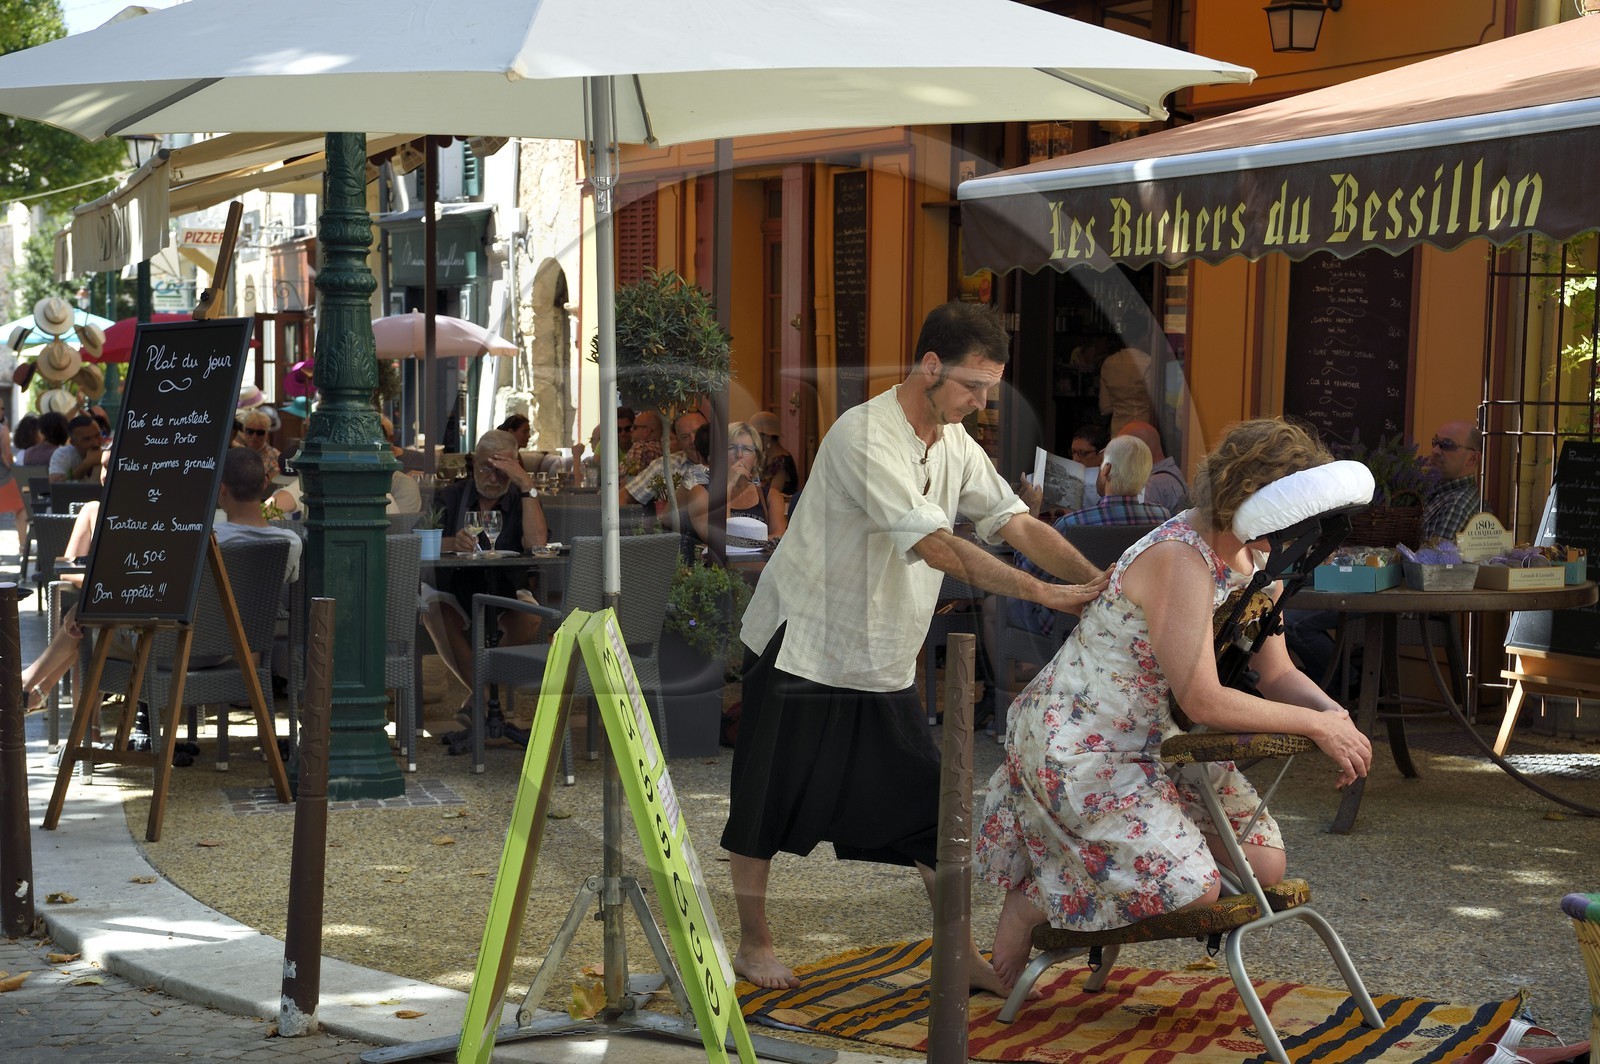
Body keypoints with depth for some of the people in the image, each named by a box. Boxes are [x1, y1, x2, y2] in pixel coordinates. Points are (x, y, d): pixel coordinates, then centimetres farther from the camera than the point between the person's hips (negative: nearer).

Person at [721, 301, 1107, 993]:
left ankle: (961, 954, 12)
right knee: (765, 805, 5)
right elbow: (937, 546, -30)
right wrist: (1042, 593, -32)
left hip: (885, 663, 7)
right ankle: (754, 943, 20)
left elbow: (1017, 523, -1)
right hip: (801, 648, -7)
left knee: (926, 810, 4)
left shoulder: (955, 444, 4)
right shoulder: (865, 435, -23)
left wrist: (1099, 582, -16)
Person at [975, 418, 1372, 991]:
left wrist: (1336, 714, -14)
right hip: (1078, 744, -10)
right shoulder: (1180, 559, -27)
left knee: (1264, 863, 5)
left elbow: (1277, 674, 7)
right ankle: (1035, 897, 3)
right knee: (1192, 887, -20)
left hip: (1159, 741, 10)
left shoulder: (1254, 561, 3)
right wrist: (1315, 724, -22)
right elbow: (1204, 702, -29)